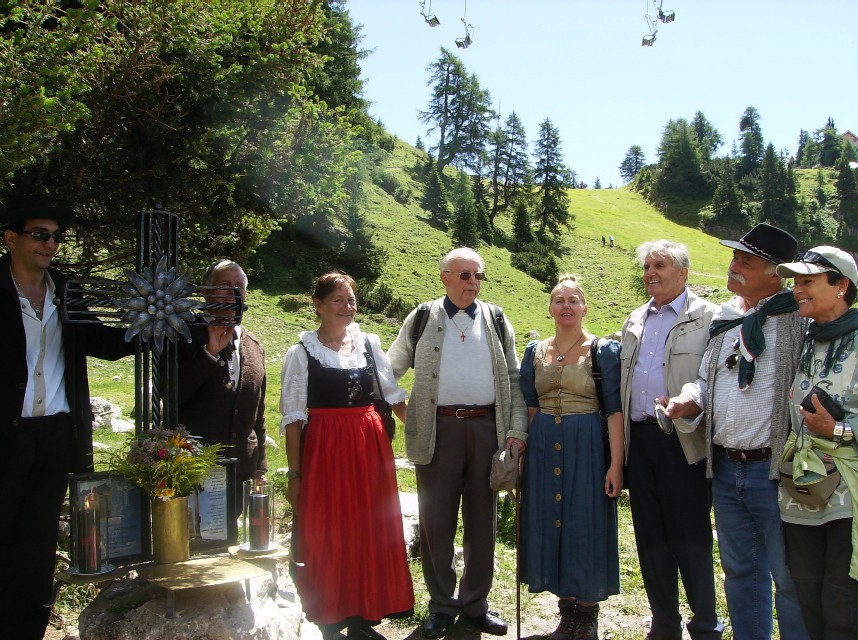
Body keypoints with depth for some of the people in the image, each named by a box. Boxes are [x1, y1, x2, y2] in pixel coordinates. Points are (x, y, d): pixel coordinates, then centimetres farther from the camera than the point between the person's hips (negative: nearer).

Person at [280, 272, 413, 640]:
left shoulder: (369, 344, 8)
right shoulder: (301, 353, -2)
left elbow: (394, 396, 14)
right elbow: (293, 418, -3)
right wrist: (294, 475, -6)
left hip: (370, 447, 4)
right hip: (324, 450, -3)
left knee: (370, 532, 8)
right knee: (327, 534, 3)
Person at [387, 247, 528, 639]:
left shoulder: (497, 321, 10)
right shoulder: (421, 320, 6)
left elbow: (514, 381, 9)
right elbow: (389, 371, 12)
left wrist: (516, 431, 0)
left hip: (486, 427, 2)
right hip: (437, 429, -2)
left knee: (482, 520, 9)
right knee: (436, 521, 4)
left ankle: (474, 604, 24)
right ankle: (441, 605, 19)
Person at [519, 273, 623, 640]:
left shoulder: (604, 350, -3)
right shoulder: (535, 352, 9)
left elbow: (614, 410, -7)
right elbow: (528, 406, 11)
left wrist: (616, 465, -13)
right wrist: (522, 448, 3)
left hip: (587, 448, -4)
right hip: (544, 448, 4)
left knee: (586, 525, 2)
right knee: (550, 524, 8)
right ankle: (567, 610, 24)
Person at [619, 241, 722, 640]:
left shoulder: (708, 318, -3)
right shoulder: (635, 321, 16)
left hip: (683, 443, -6)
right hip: (639, 439, 6)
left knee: (691, 539, 1)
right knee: (650, 537, 12)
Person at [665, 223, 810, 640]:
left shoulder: (800, 317, -8)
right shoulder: (724, 319, 12)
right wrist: (690, 400, -1)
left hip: (776, 469, -6)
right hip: (725, 468, 7)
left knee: (791, 579, 4)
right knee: (741, 572, 18)